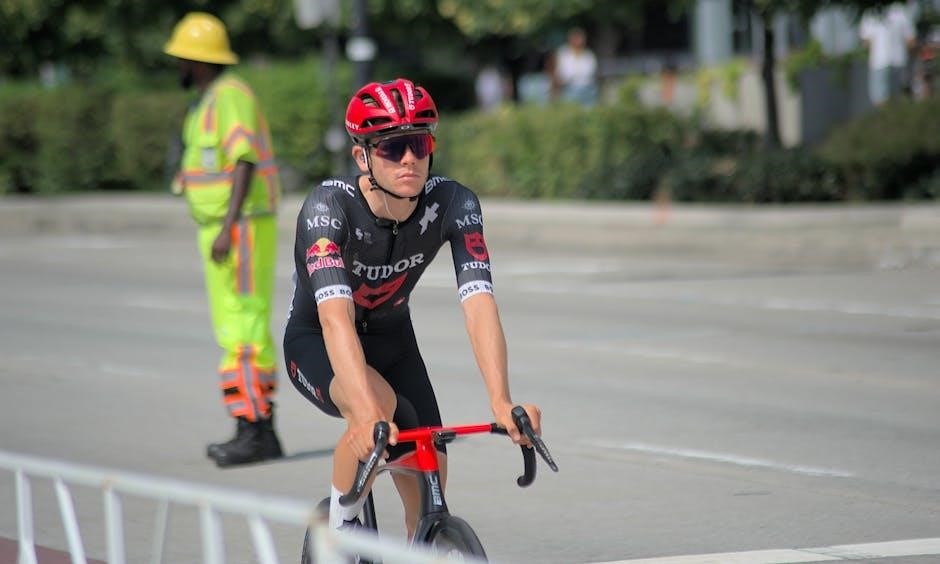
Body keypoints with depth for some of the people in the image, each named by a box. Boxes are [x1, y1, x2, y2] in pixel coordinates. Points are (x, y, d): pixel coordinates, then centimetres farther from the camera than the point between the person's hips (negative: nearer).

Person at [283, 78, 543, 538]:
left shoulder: (454, 203, -24)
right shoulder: (328, 206, -34)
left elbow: (478, 303, -34)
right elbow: (336, 316, -46)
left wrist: (501, 401, -50)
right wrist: (368, 414, -60)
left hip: (392, 339, 4)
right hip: (316, 342, -4)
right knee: (379, 404, -35)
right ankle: (340, 527, -12)